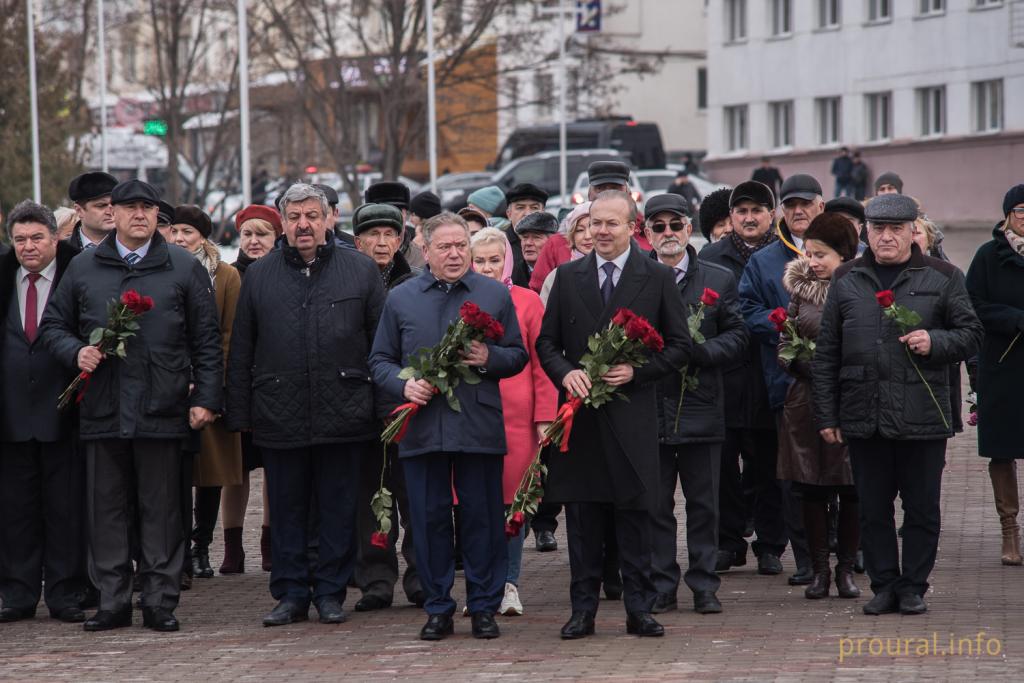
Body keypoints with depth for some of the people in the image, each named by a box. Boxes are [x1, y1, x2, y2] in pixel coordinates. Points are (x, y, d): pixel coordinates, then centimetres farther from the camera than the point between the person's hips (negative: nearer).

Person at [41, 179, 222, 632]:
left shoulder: (184, 268, 6)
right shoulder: (83, 268, 10)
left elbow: (206, 340, 5)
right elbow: (53, 325, 16)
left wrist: (206, 398, -2)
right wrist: (76, 352, -5)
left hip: (163, 409, -2)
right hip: (102, 409, 2)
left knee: (161, 510, 2)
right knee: (106, 509, 4)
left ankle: (160, 603, 7)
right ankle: (112, 602, 10)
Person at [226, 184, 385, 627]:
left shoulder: (361, 270, 5)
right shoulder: (258, 276, 9)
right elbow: (240, 352, 10)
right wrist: (240, 414, 4)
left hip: (343, 415, -1)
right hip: (280, 418, 1)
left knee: (338, 508, 4)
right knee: (286, 510, 6)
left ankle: (331, 592, 13)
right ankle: (291, 594, 14)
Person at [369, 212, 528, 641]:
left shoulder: (495, 295, 9)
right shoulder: (400, 299, 10)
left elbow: (518, 356, 11)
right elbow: (380, 360, 12)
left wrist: (489, 358, -10)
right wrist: (403, 384, -7)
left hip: (479, 427, -1)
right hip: (421, 426, 1)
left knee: (482, 517, 1)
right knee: (429, 518, 4)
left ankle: (484, 606, 11)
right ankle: (438, 608, 12)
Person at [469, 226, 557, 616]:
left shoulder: (527, 302, 4)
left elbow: (541, 363, 3)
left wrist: (545, 418, -2)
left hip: (516, 416, -1)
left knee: (513, 501, 1)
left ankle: (509, 584, 10)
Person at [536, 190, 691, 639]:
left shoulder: (658, 278, 2)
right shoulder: (568, 276, 9)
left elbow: (679, 346, 3)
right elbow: (546, 341, 12)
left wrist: (636, 370, -11)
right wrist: (565, 372, -8)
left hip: (632, 413, -2)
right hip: (580, 412, 2)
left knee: (635, 514, 1)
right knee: (582, 516, 4)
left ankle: (639, 609, 8)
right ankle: (583, 610, 10)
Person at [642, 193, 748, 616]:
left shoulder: (719, 280, 8)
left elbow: (737, 337, 5)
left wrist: (697, 352, -11)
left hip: (700, 406, 1)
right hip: (649, 408, -1)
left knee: (703, 505, 5)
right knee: (655, 505, 3)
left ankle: (704, 586, 12)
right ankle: (661, 587, 10)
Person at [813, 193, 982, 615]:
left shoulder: (942, 277, 5)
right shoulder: (847, 280, 11)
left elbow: (971, 334, 6)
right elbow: (826, 354, 11)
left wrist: (935, 341, -15)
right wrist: (826, 416, 6)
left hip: (923, 417, -2)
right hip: (864, 418, 2)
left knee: (922, 509, 3)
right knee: (873, 509, 6)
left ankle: (913, 587, 14)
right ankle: (884, 586, 15)